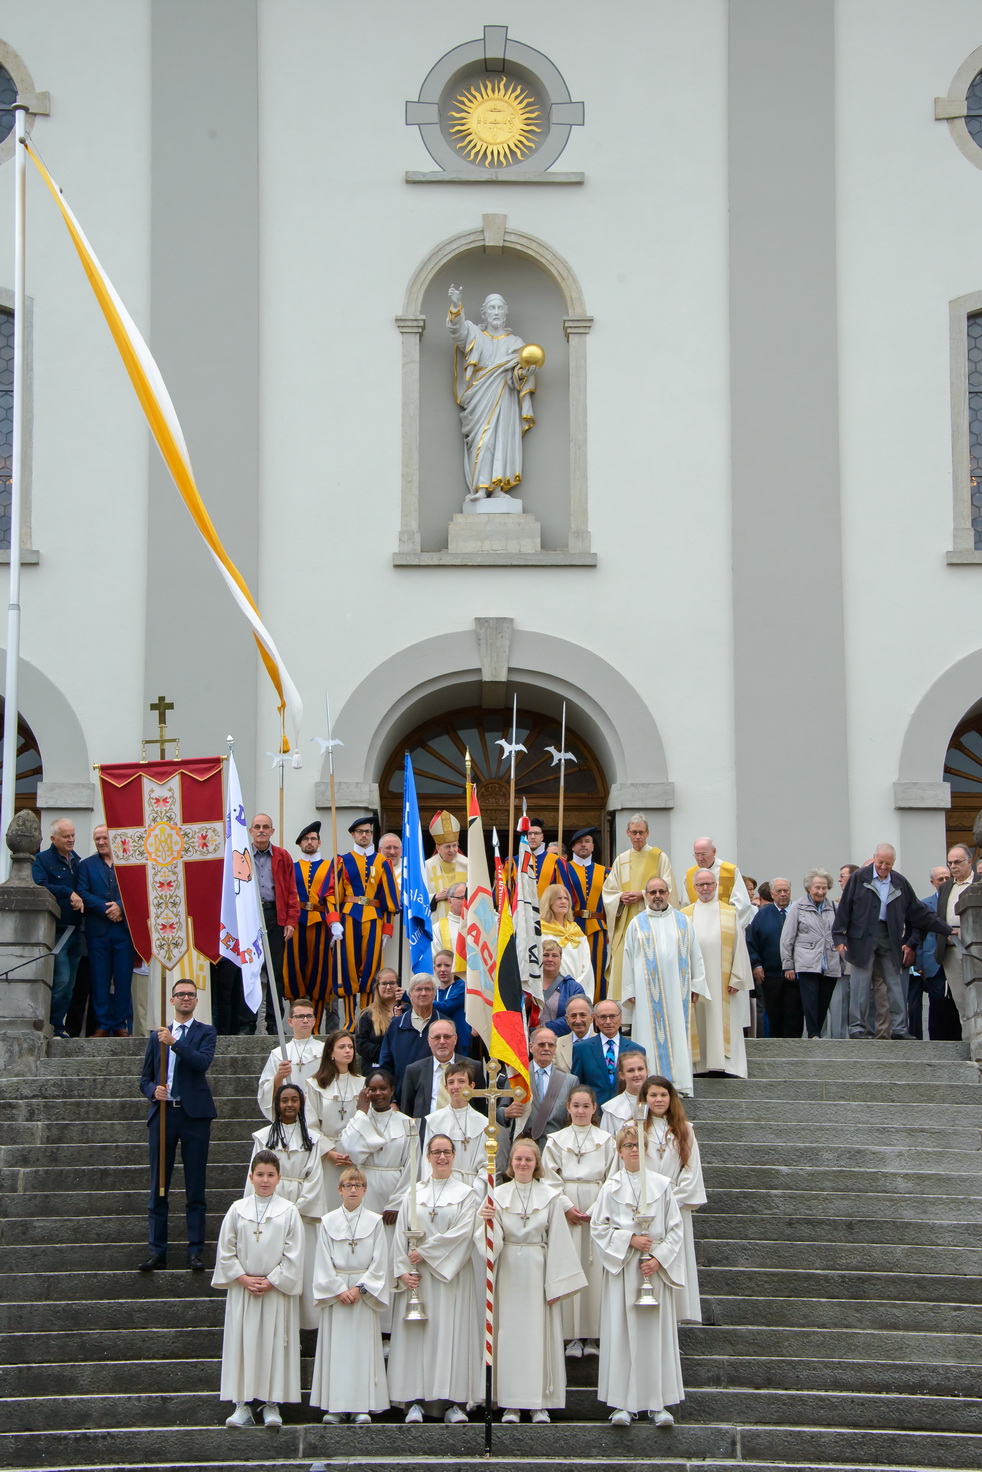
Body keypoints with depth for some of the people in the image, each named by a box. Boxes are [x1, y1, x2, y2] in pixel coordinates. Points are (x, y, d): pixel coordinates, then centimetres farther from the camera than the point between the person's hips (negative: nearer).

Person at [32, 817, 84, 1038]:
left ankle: (58, 1025, 12)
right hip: (56, 930, -6)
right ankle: (54, 1026, -6)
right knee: (61, 979, -14)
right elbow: (41, 887, -18)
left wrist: (80, 900, -1)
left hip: (75, 930, 7)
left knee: (69, 983, 6)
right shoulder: (42, 860, -2)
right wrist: (69, 893, -17)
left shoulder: (77, 862, 17)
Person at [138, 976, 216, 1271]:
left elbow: (202, 1062, -13)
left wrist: (175, 1042, -19)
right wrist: (153, 1090, -5)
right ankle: (157, 1251, 7)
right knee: (158, 1188, 3)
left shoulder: (206, 1033, 7)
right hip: (163, 1113, 3)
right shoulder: (157, 1036, 16)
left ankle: (195, 1252, 3)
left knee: (195, 1188, -1)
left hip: (194, 1114, -3)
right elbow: (145, 1079, 16)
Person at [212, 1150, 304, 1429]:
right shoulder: (237, 1210, 3)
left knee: (275, 1345, 0)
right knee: (241, 1343, 1)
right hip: (242, 1290, 1)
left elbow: (293, 1256, -3)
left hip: (278, 1290, -1)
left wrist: (271, 1282, -9)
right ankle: (242, 1404, 7)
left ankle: (272, 1404, 6)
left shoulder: (288, 1212, -1)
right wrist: (243, 1279, -7)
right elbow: (225, 1251, 4)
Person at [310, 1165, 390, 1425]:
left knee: (363, 1348, -3)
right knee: (335, 1347, -2)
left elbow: (379, 1262, 0)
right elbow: (323, 1262, 1)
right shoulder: (328, 1222, 5)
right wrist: (339, 1289, -9)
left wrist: (360, 1288, -10)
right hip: (335, 1292, 0)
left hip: (365, 1292, 0)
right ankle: (335, 1406, 1)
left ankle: (363, 1406, -1)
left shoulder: (374, 1221, 4)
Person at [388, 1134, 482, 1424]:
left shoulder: (465, 1194, 6)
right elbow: (401, 1234, 6)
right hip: (416, 1277, 2)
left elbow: (462, 1232, -7)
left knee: (451, 1332, -5)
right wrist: (402, 1270, -7)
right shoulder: (413, 1194, 11)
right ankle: (415, 1401, -2)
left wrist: (425, 1251, -11)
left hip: (451, 1274, -2)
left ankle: (453, 1401, -4)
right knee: (415, 1333, -3)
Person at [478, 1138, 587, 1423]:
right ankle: (511, 1403, 6)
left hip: (539, 1271, -1)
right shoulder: (499, 1195, 4)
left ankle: (540, 1403, 7)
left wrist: (556, 1282, -5)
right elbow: (493, 1241, -2)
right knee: (509, 1333, 0)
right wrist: (487, 1220, -24)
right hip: (509, 1272, 1)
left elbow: (558, 1242, 1)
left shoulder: (550, 1196, 2)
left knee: (540, 1333, 0)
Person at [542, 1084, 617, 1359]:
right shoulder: (556, 1141, 8)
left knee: (595, 1271, -4)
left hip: (598, 1212, 0)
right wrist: (566, 1208, -8)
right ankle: (573, 1336, -1)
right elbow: (551, 1180, 4)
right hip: (564, 1210, 0)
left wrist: (594, 1210, -7)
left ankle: (593, 1336, 1)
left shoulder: (606, 1140, 7)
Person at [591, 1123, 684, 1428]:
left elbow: (675, 1229, 4)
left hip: (656, 1266, 1)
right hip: (622, 1266, 0)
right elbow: (598, 1227, 1)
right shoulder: (611, 1187, 4)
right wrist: (630, 1239, -11)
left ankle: (658, 1402, 4)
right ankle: (623, 1403, -1)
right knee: (621, 1332, -3)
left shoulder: (662, 1185, 5)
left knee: (656, 1332, 0)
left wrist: (659, 1258, -8)